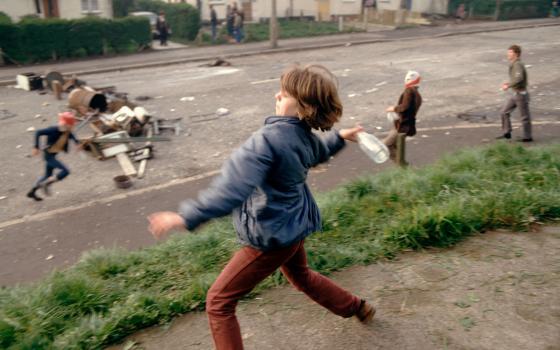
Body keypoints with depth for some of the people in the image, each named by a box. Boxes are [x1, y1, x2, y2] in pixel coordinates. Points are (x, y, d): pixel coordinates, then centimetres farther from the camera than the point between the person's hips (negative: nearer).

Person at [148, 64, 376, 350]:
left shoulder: (269, 138, -29)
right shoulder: (305, 135, -3)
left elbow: (233, 188, -38)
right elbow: (319, 152, 22)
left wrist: (186, 217, -40)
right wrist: (339, 137, 40)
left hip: (271, 236, -9)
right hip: (294, 226, 9)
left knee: (219, 302, 4)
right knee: (300, 276, 37)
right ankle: (358, 308, 54)